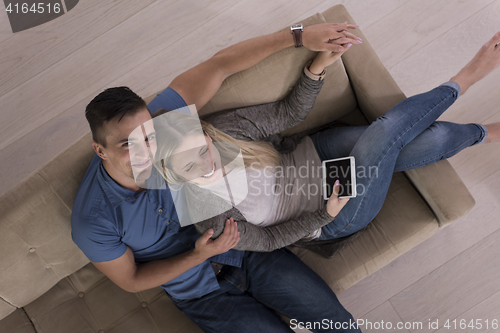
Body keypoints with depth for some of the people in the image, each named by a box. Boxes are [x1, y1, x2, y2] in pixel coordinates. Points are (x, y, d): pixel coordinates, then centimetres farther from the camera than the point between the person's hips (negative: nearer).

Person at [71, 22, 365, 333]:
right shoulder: (93, 222, -25)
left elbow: (221, 65, -17)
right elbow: (130, 280, -10)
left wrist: (300, 36, -19)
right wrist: (198, 256, -23)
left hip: (245, 246, 2)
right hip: (202, 293, -1)